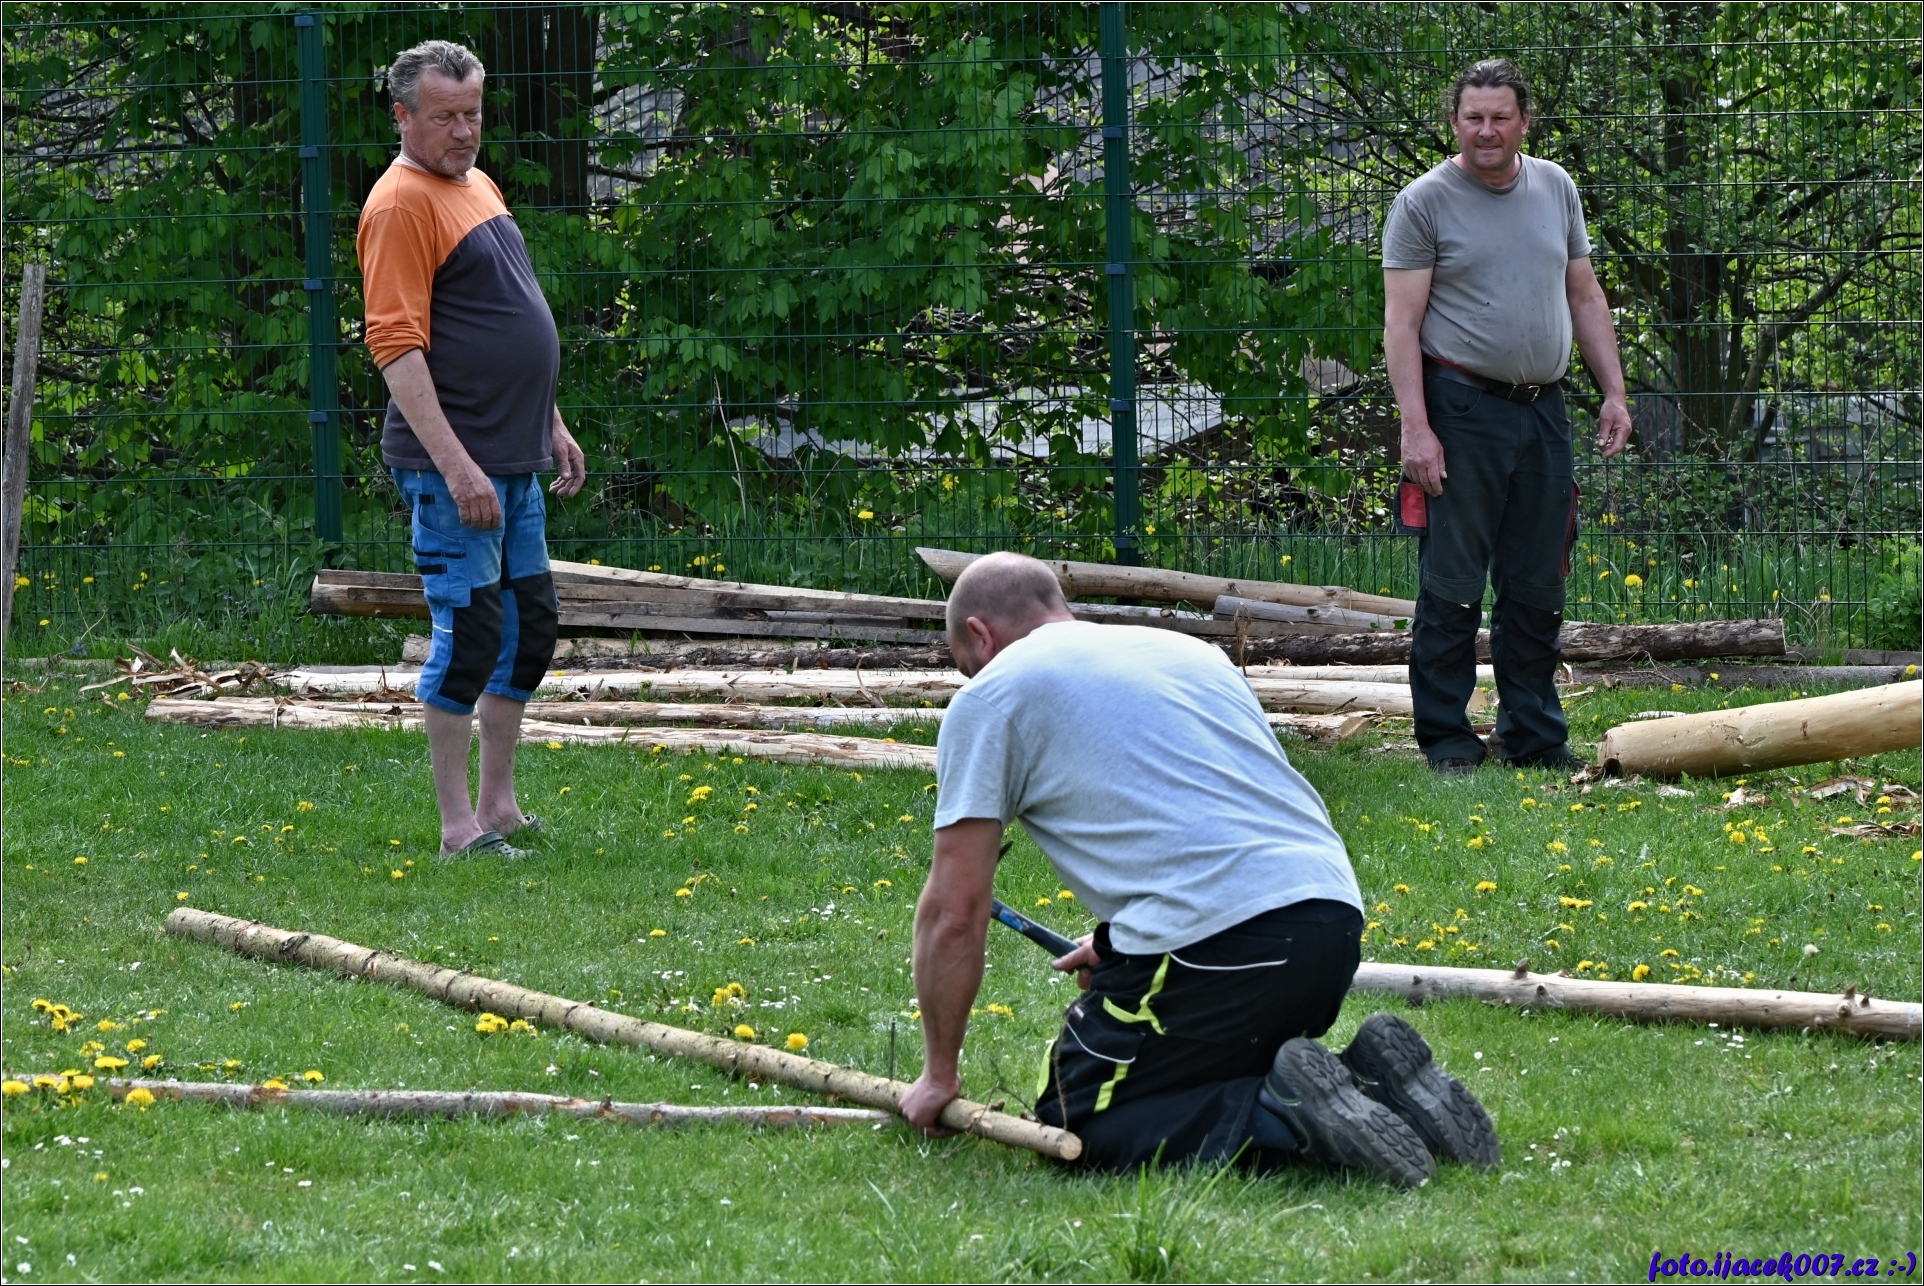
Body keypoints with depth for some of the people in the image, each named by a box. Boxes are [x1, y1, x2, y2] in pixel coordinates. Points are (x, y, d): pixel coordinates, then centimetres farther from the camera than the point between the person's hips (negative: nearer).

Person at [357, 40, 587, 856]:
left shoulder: (477, 185, 16)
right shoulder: (401, 202, -14)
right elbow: (396, 345, -20)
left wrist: (554, 425, 23)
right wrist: (456, 465, -25)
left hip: (514, 461, 9)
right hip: (452, 461, -9)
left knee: (531, 625, 13)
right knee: (470, 631, -9)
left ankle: (499, 804, 21)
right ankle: (458, 826, -4)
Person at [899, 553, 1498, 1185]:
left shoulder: (989, 698, 8)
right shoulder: (1190, 652, 28)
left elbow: (955, 913, 5)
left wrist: (940, 1073, 16)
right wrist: (1120, 943, 43)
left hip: (1221, 939, -8)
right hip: (1336, 919, 8)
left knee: (1072, 1127, 3)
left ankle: (1284, 1115, -16)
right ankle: (1372, 1078, 3)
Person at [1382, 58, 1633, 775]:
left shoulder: (1555, 189, 12)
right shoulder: (1425, 203, -4)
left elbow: (1585, 297, 18)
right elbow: (1402, 323, -8)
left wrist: (1614, 393, 10)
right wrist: (1415, 427, -17)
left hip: (1543, 412, 5)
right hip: (1463, 412, -5)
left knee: (1538, 588, 10)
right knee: (1453, 587, -3)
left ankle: (1535, 736, 17)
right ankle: (1445, 738, 3)